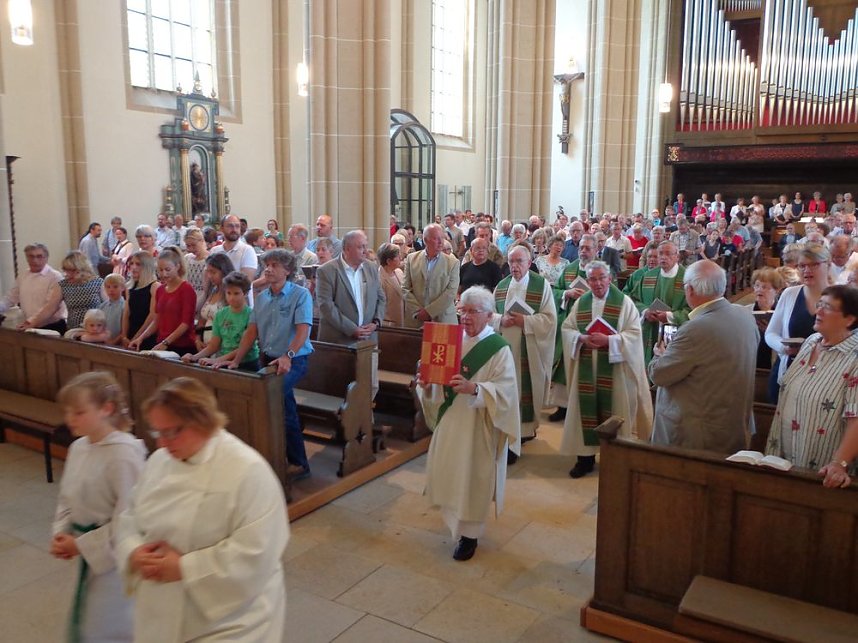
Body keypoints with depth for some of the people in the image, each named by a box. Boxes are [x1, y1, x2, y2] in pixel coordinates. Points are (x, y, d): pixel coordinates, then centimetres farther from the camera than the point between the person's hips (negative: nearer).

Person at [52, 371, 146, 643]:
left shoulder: (124, 454, -25)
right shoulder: (78, 447, 1)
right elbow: (67, 498, 13)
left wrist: (81, 545, -14)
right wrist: (61, 534, -2)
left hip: (115, 556, -8)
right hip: (91, 553, 8)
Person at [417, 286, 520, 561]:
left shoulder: (499, 349, -12)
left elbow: (505, 391, -21)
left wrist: (473, 388, -35)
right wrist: (426, 384, -14)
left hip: (478, 427, -6)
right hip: (449, 421, 6)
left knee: (472, 477, 4)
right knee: (448, 473, 15)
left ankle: (469, 534, 23)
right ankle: (455, 518, 41)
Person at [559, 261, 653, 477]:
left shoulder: (624, 302, -2)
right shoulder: (580, 302, 9)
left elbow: (634, 333, -9)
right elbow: (566, 329, 7)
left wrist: (608, 340, -21)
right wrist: (582, 338, -13)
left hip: (614, 371, -3)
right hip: (586, 370, 3)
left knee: (613, 411, 3)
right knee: (587, 410, 6)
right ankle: (586, 456, 17)